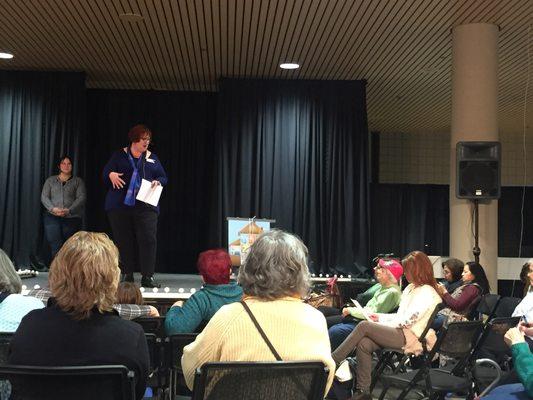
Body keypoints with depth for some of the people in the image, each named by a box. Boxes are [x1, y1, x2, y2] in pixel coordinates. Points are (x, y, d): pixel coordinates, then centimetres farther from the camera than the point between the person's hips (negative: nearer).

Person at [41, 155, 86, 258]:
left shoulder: (78, 181, 14)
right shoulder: (50, 180, 19)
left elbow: (81, 198, 1)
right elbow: (44, 197, 9)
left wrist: (69, 210, -15)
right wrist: (53, 208, -11)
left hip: (72, 218, -1)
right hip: (52, 217, 1)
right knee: (56, 247, -14)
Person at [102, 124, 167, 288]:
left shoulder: (152, 158, 16)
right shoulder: (119, 155, 11)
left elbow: (163, 178, 16)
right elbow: (105, 173, 8)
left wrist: (158, 182, -6)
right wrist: (111, 174, -15)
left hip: (146, 206, 0)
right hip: (120, 205, 0)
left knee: (148, 239, -12)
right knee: (123, 241, 2)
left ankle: (147, 277, -10)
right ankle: (127, 275, 13)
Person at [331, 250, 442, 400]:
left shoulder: (427, 293, -10)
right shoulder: (411, 288, 21)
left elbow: (407, 321, -15)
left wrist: (382, 323, -6)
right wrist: (380, 317, 17)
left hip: (407, 337, -8)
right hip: (399, 333, 8)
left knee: (364, 326, -20)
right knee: (364, 344, -18)